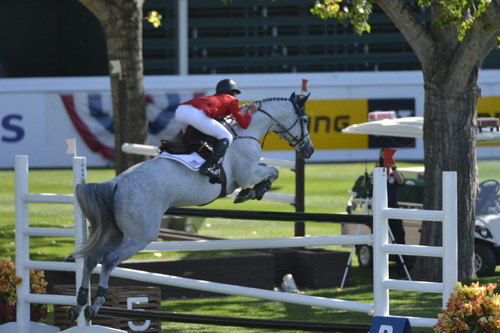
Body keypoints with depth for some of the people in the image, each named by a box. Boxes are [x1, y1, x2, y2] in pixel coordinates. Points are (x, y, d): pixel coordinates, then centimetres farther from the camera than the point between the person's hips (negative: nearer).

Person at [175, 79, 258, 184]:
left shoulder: (214, 97, 37)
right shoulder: (231, 100, 20)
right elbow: (244, 124, 16)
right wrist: (250, 111, 34)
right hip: (196, 114, -7)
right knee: (226, 138, 2)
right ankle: (209, 166, -17)